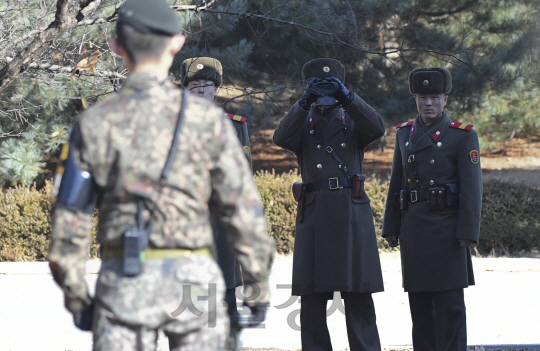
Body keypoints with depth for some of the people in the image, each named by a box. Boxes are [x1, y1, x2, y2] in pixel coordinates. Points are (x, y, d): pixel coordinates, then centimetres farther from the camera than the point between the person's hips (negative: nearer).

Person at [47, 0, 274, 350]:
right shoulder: (208, 119, -2)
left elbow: (70, 216, 1)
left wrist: (75, 295, 9)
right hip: (193, 278, 0)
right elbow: (243, 209, -3)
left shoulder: (95, 123, 1)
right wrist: (259, 286, 5)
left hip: (124, 280, 0)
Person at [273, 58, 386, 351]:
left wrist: (346, 96, -18)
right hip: (314, 215, 0)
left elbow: (377, 128, -9)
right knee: (312, 299, 1)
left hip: (352, 215, 0)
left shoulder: (353, 121, 14)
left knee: (359, 299, -2)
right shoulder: (302, 123, 13)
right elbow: (281, 138, -10)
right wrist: (306, 102, -21)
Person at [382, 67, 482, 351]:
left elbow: (471, 186, -7)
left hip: (446, 229, -5)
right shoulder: (404, 134, 13)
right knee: (419, 301, 8)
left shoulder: (463, 135, -3)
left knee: (449, 302, -6)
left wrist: (467, 231, -14)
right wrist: (391, 227, 12)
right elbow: (396, 183, 16)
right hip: (413, 229, 5)